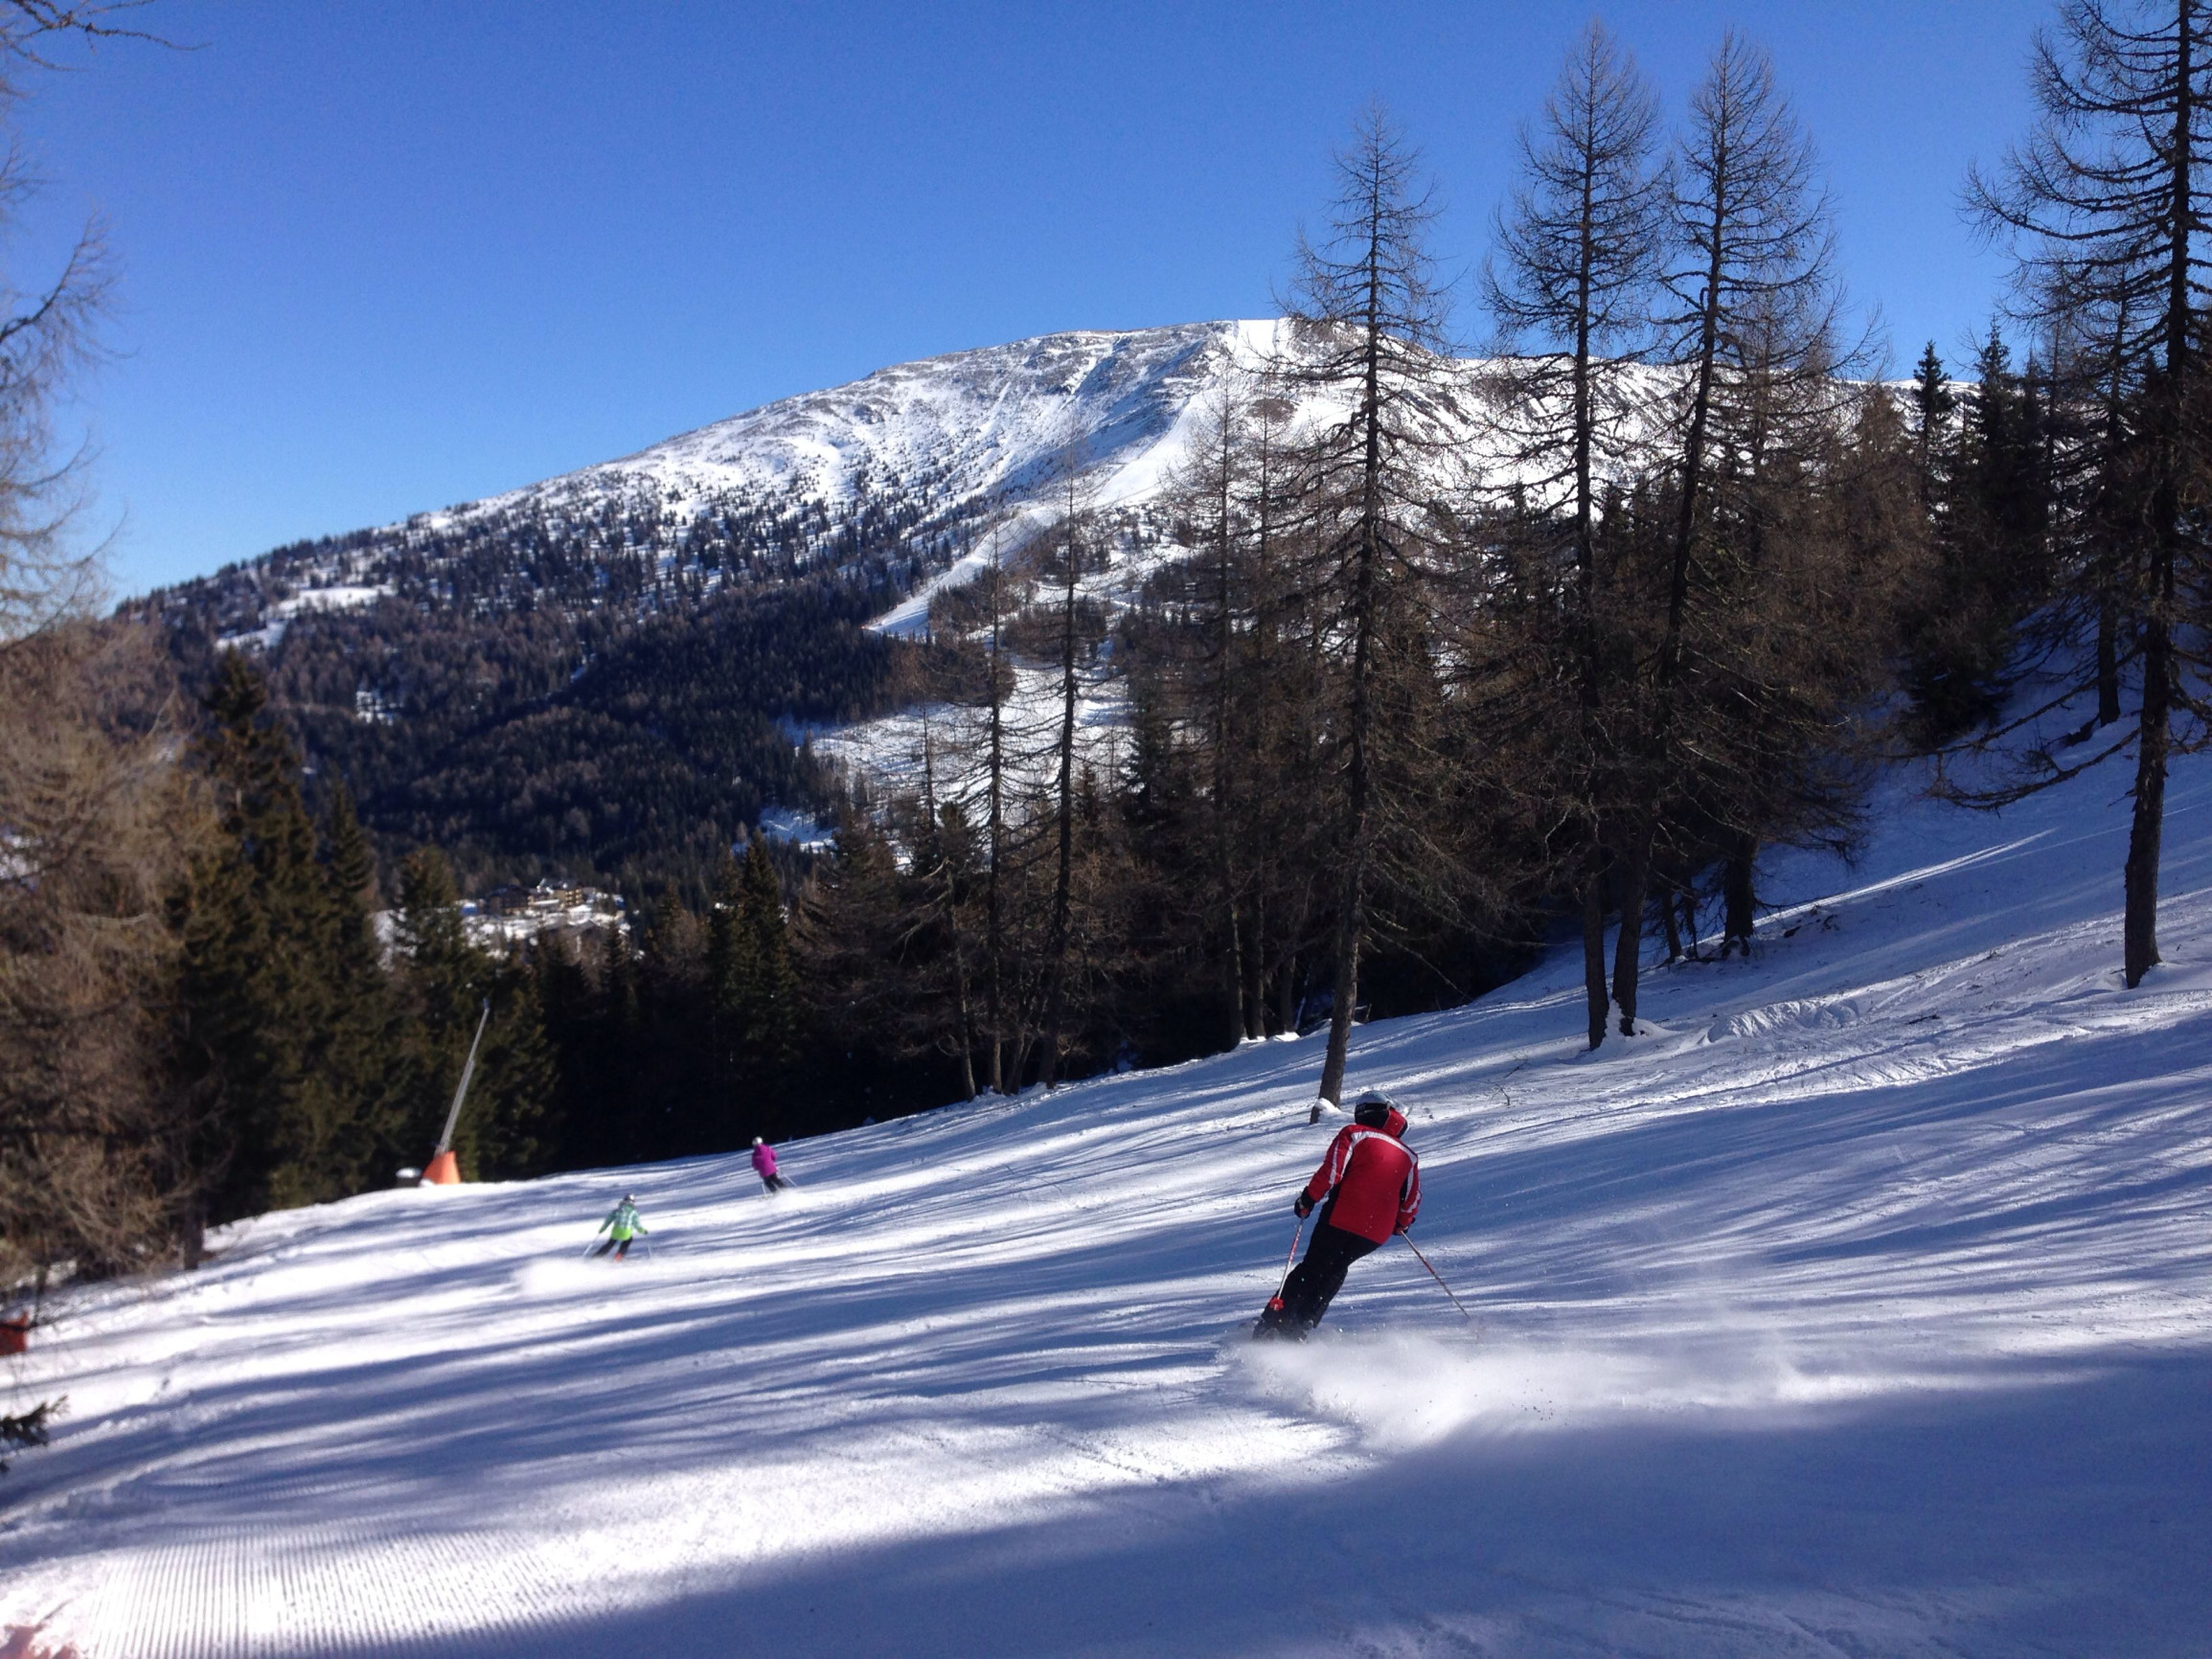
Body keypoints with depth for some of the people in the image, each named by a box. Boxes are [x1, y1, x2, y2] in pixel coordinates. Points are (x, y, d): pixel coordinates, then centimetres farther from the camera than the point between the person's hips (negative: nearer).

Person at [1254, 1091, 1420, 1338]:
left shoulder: (1353, 1134, 4)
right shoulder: (1408, 1156, 16)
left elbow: (1331, 1171, -10)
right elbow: (1412, 1200, 14)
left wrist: (1308, 1199, -1)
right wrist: (1401, 1223, 33)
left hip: (1340, 1221, -3)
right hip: (1377, 1233, 3)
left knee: (1311, 1270, 9)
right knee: (1333, 1272, 20)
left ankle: (1272, 1327, 1)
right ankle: (1298, 1328, 11)